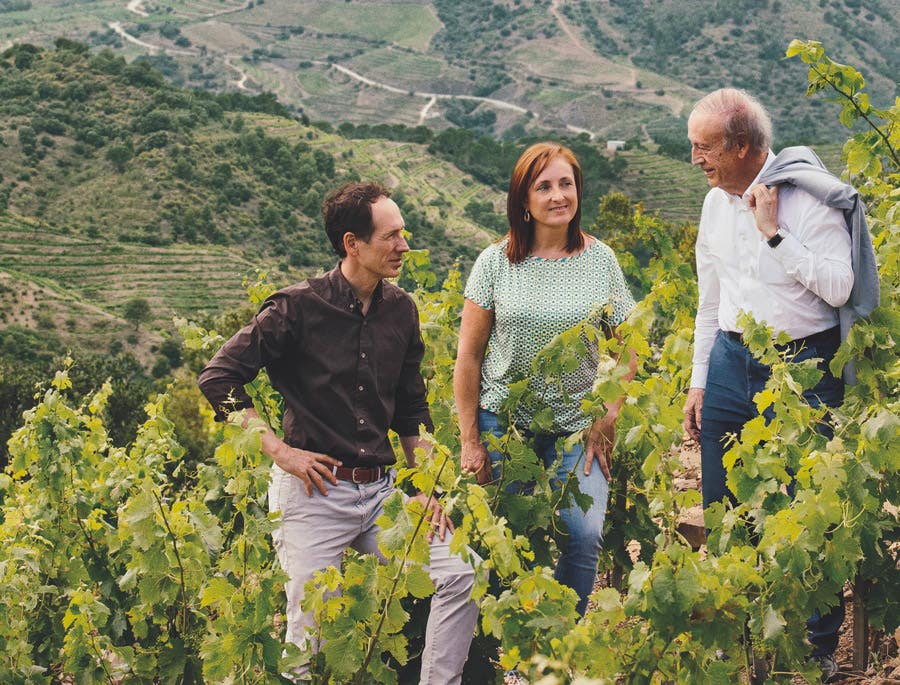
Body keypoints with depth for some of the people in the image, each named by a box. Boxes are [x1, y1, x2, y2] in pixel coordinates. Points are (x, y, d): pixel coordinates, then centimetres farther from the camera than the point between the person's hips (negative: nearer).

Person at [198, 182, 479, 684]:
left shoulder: (401, 310, 6)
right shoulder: (299, 308, -11)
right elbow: (218, 379, -9)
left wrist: (426, 485, 8)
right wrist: (278, 449, -12)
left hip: (381, 490, 5)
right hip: (316, 491, -5)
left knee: (459, 575, -6)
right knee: (311, 632, -4)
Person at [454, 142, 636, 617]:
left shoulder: (600, 261, 2)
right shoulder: (495, 263, -2)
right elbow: (468, 357, 2)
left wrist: (606, 423, -2)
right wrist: (469, 441, 0)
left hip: (577, 428, 0)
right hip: (504, 421, 0)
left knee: (583, 535, -15)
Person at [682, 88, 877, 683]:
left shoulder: (809, 195, -12)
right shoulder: (716, 203, 8)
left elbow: (839, 288, -20)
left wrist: (775, 233, -21)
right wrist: (698, 382, 15)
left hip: (802, 366, -6)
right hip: (732, 361, 6)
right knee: (722, 507, 9)